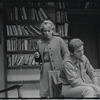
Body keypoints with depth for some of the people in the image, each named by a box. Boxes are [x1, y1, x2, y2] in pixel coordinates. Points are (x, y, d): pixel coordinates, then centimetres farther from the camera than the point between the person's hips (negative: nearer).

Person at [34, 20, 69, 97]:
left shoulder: (59, 40, 2)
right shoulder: (40, 42, 13)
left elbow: (66, 53, -1)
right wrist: (37, 56, 0)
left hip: (57, 69, -3)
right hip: (45, 69, 4)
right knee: (43, 94, 2)